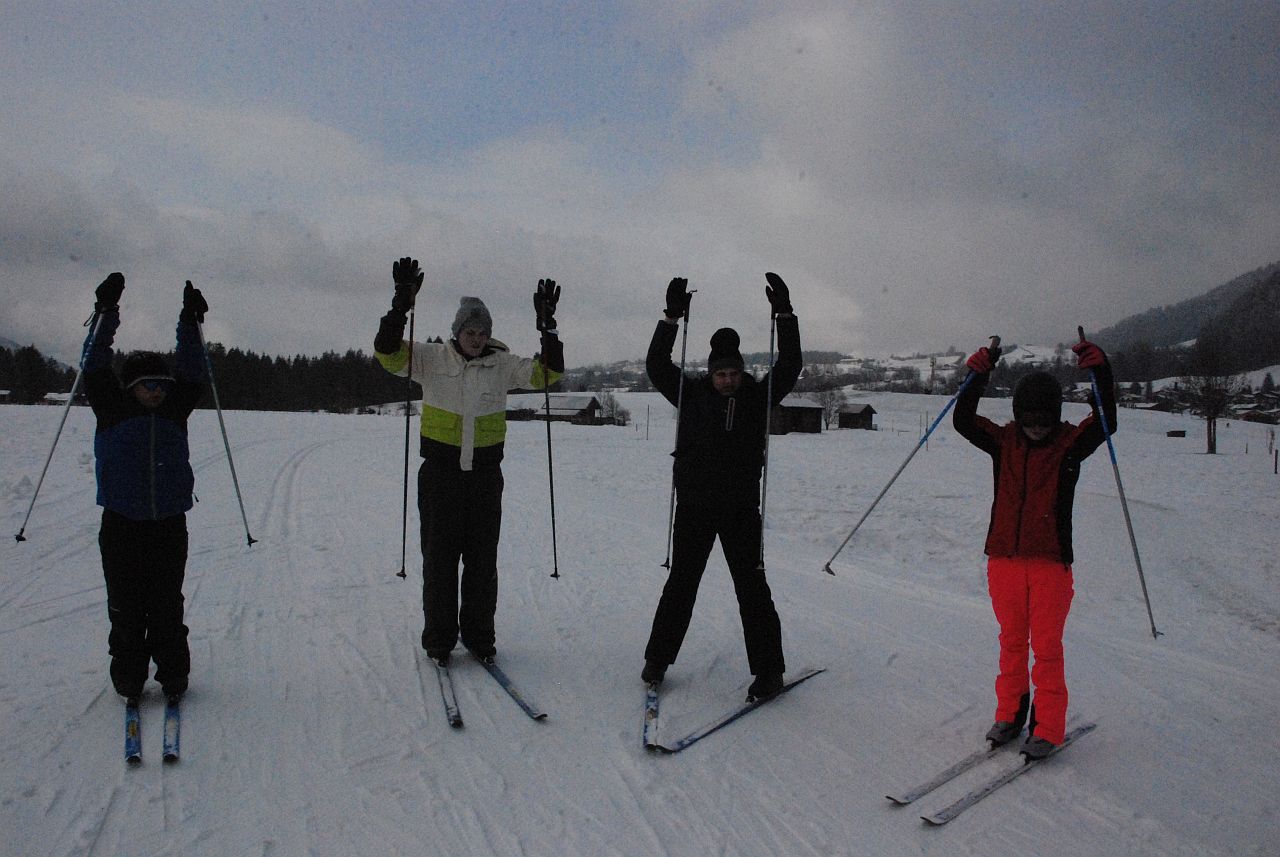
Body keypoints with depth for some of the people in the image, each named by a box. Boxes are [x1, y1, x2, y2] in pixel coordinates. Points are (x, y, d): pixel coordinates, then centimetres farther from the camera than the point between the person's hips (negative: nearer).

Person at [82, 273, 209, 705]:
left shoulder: (175, 411, 7)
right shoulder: (113, 410, 2)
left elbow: (191, 374, 7)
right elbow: (95, 369, -3)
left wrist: (190, 323, 0)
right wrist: (106, 315, -9)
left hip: (168, 524, 1)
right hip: (122, 524, -1)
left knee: (167, 608, 6)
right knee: (126, 608, 5)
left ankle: (173, 676, 17)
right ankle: (128, 679, 18)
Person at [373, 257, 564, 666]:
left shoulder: (502, 363, 2)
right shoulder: (432, 358, -2)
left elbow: (545, 374, -3)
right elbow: (389, 354, -13)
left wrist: (547, 326, -13)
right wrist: (402, 305, -24)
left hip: (485, 474, 2)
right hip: (440, 471, -1)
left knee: (482, 559, 8)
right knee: (439, 558, 5)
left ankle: (479, 636, 21)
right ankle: (438, 639, 17)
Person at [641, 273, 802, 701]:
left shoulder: (758, 397, 1)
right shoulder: (692, 395, 1)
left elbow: (790, 367, -8)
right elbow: (656, 365, -7)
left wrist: (784, 314, -16)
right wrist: (672, 318, -16)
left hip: (741, 509, 0)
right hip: (693, 508, 0)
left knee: (752, 586, 1)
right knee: (681, 584, 9)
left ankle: (768, 668, 10)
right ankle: (658, 659, 23)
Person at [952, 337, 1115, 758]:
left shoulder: (1070, 442, -2)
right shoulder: (1004, 441, 4)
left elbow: (1105, 423, -16)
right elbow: (964, 421, -4)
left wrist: (1100, 372, -26)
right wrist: (978, 376, -14)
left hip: (1050, 561, -3)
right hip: (1004, 558, 3)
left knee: (1046, 645, 1)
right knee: (1011, 641, 13)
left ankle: (1047, 727, 11)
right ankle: (1010, 713, 26)